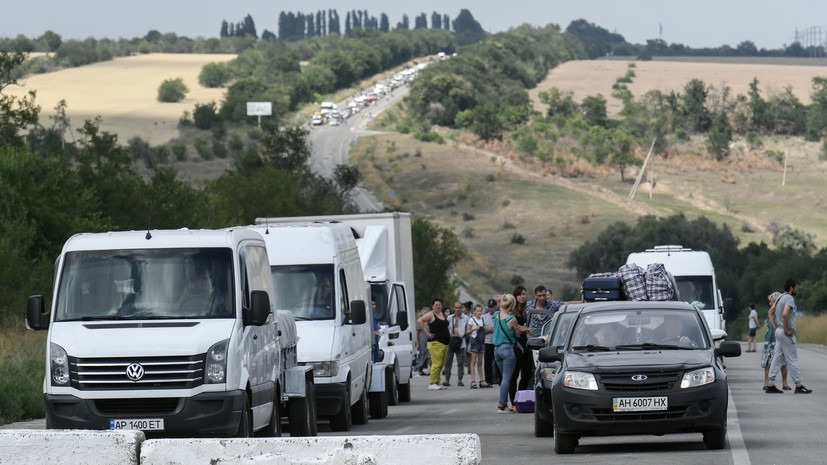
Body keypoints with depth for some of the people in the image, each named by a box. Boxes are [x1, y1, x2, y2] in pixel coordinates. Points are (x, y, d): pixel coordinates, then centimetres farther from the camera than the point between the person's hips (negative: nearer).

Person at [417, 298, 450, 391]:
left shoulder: (442, 314, 18)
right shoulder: (431, 314, -7)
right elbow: (419, 321, -19)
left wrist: (449, 335, 19)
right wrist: (427, 332, -18)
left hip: (445, 343, 9)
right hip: (435, 343, -9)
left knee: (441, 364, 10)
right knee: (437, 364, -13)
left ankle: (436, 383, 16)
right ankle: (432, 384, -11)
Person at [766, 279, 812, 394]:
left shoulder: (780, 297, 14)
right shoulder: (789, 298, -16)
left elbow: (771, 311, 22)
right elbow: (785, 314, -30)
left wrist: (776, 326, 17)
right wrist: (786, 329, -20)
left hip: (779, 331, 9)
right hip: (787, 334, -9)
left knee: (777, 359, 9)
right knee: (792, 360, -3)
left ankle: (770, 385, 7)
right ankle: (798, 386, 1)